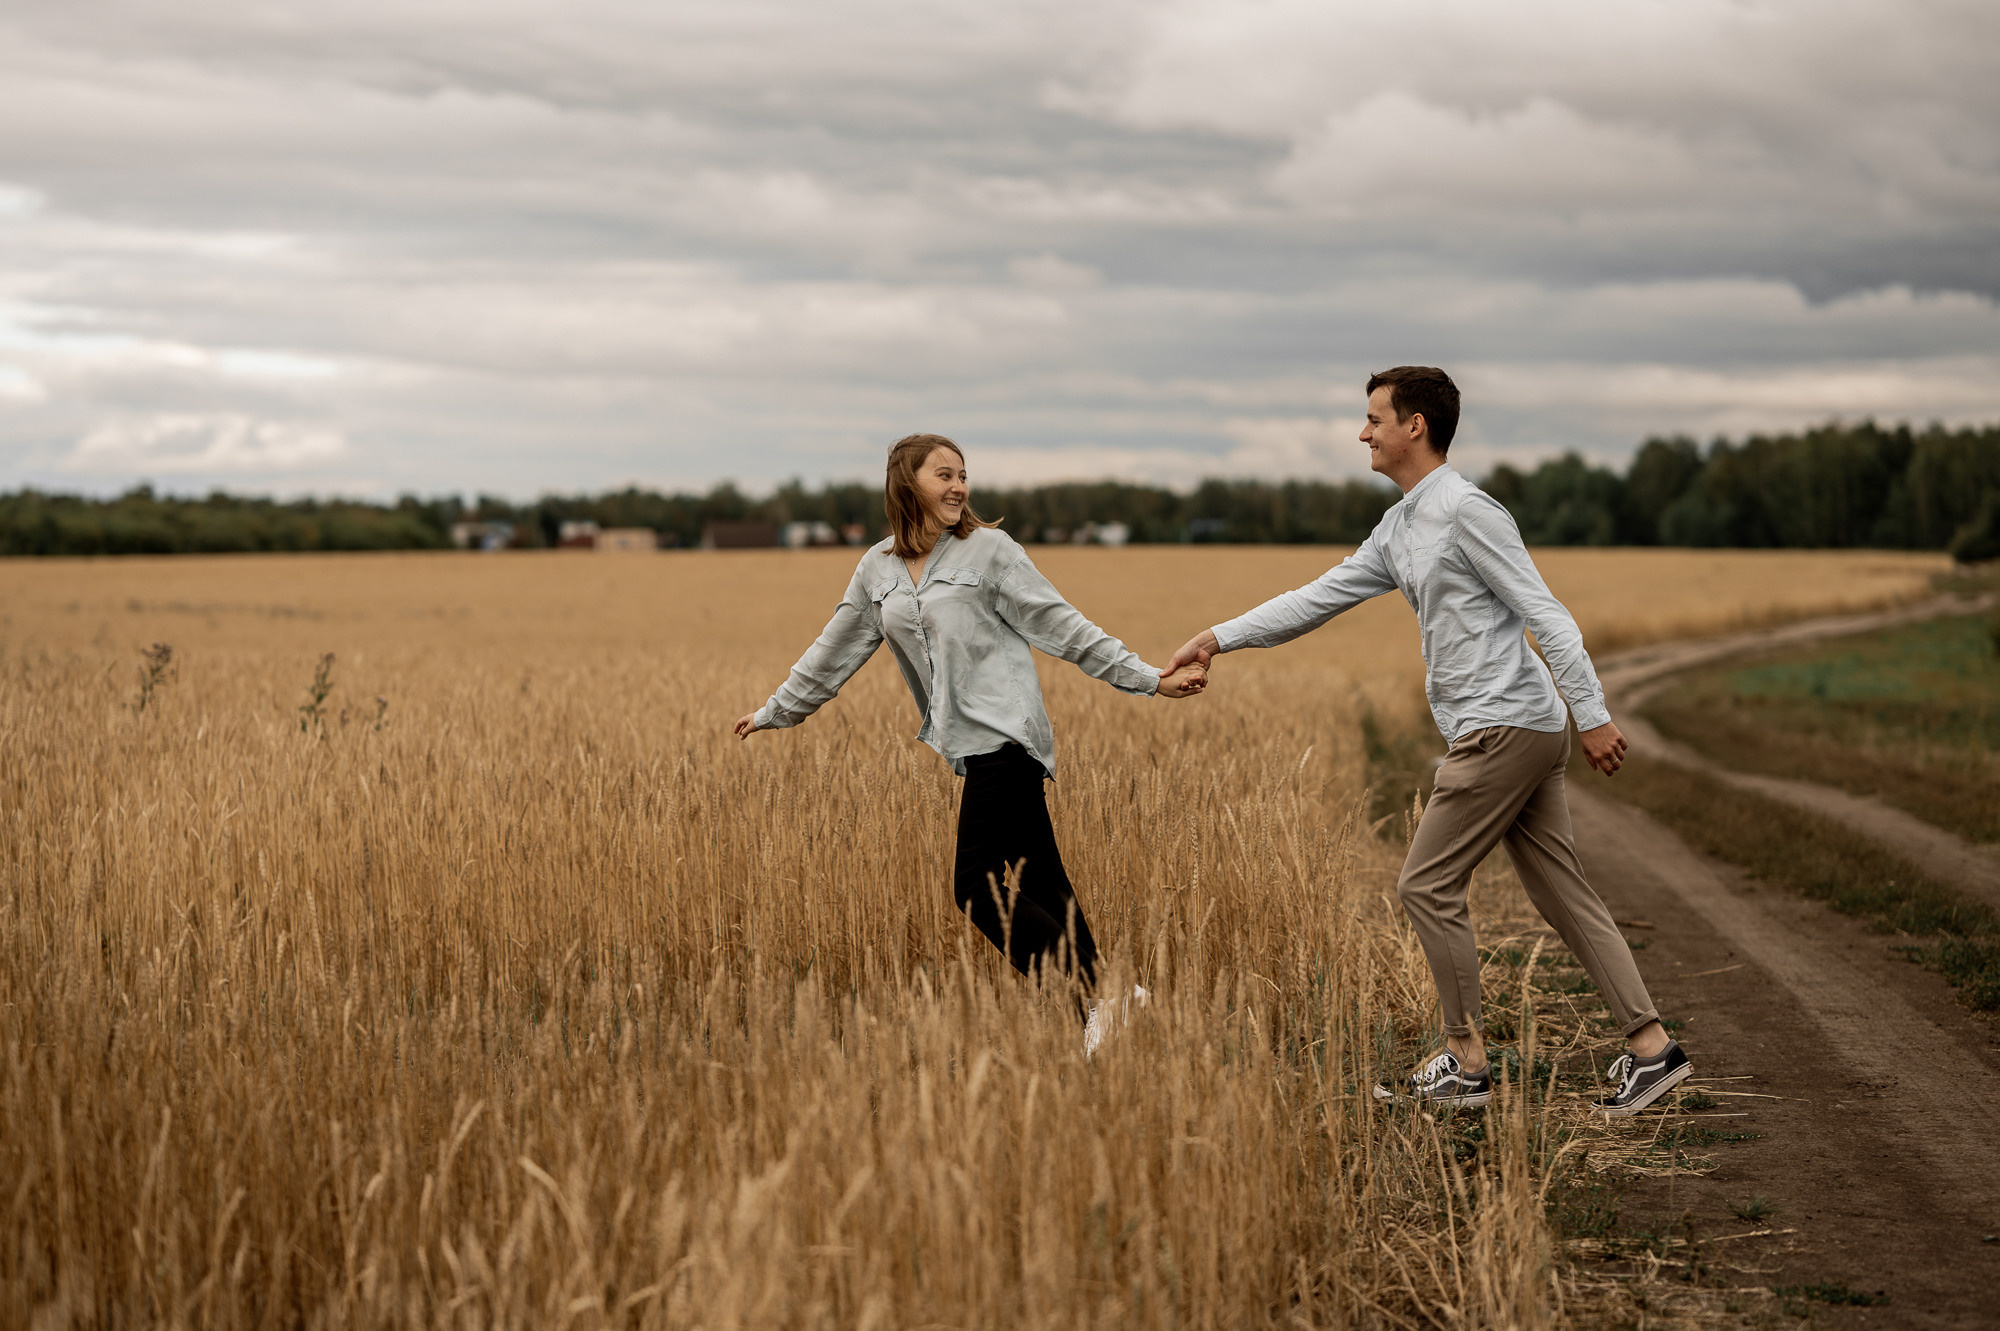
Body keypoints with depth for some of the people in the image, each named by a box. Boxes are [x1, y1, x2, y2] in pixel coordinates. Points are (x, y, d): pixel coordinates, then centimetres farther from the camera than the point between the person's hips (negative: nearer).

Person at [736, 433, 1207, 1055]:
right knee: (1038, 882, 6)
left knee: (979, 889, -13)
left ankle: (1099, 1000, -12)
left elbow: (1065, 628, -2)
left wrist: (1151, 680, -5)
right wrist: (774, 712, 31)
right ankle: (1099, 1000, 10)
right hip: (968, 742, 6)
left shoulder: (988, 549, -2)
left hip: (1003, 733, -6)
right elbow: (834, 652, 24)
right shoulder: (877, 569, 13)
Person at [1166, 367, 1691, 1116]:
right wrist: (1220, 637, 16)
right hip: (1521, 733, 9)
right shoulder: (1398, 531, 16)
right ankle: (1650, 1046, 8)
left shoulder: (1466, 510, -13)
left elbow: (1544, 614, -16)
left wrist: (1592, 715, -19)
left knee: (1428, 886, -3)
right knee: (1562, 894, 8)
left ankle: (1465, 1062, 5)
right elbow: (1320, 599, 20)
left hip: (1504, 727, -9)